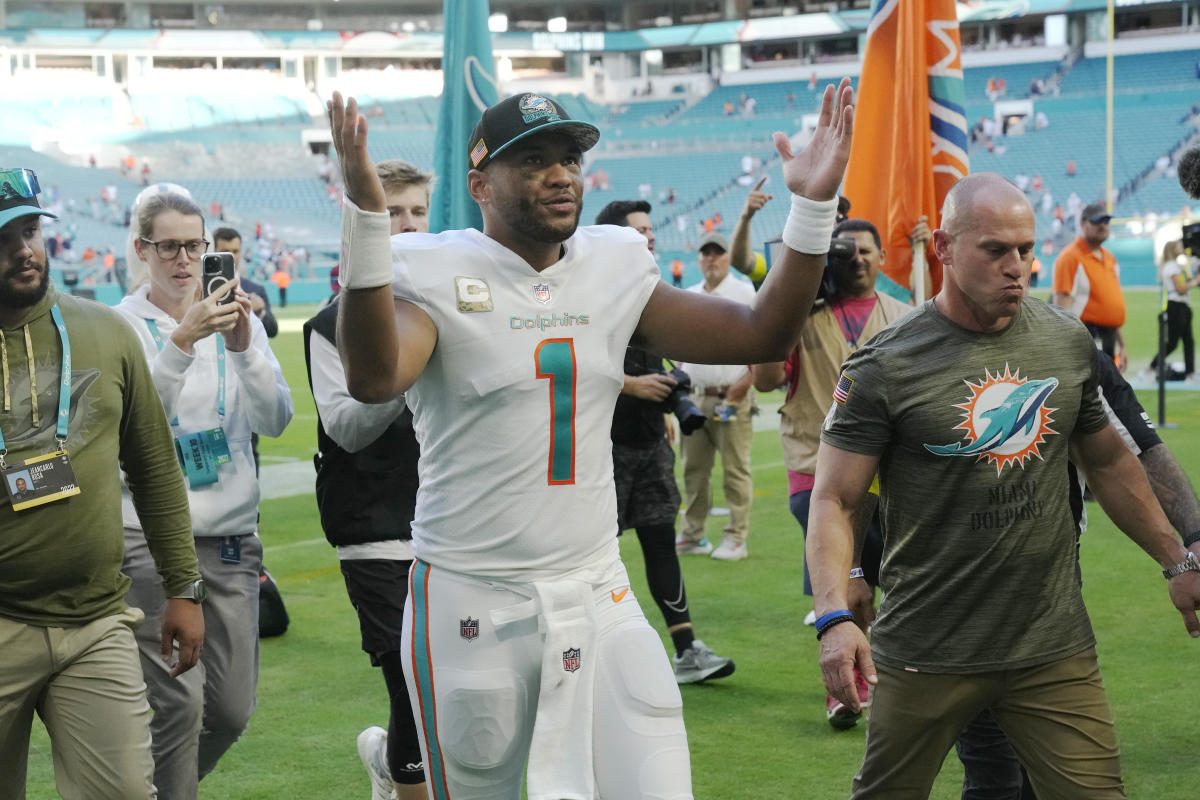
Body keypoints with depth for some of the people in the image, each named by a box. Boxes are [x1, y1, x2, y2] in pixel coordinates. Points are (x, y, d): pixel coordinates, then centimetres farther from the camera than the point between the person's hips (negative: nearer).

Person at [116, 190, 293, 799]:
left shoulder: (236, 316, 6)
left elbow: (275, 421, -3)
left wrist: (243, 349, -18)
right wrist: (182, 340, -26)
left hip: (231, 534, 4)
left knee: (232, 708, 8)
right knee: (179, 703, -11)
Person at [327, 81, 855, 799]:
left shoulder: (614, 272, 8)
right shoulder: (439, 277, -8)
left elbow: (762, 336, 5)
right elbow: (374, 377, -28)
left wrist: (813, 207, -4)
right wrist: (366, 216, -38)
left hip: (599, 598, 5)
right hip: (476, 605, -4)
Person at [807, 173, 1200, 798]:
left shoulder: (1069, 343, 5)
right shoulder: (885, 366, -9)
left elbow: (1109, 463, 19)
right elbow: (833, 499, -9)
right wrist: (834, 617, -23)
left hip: (1055, 649, 3)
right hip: (927, 653, -3)